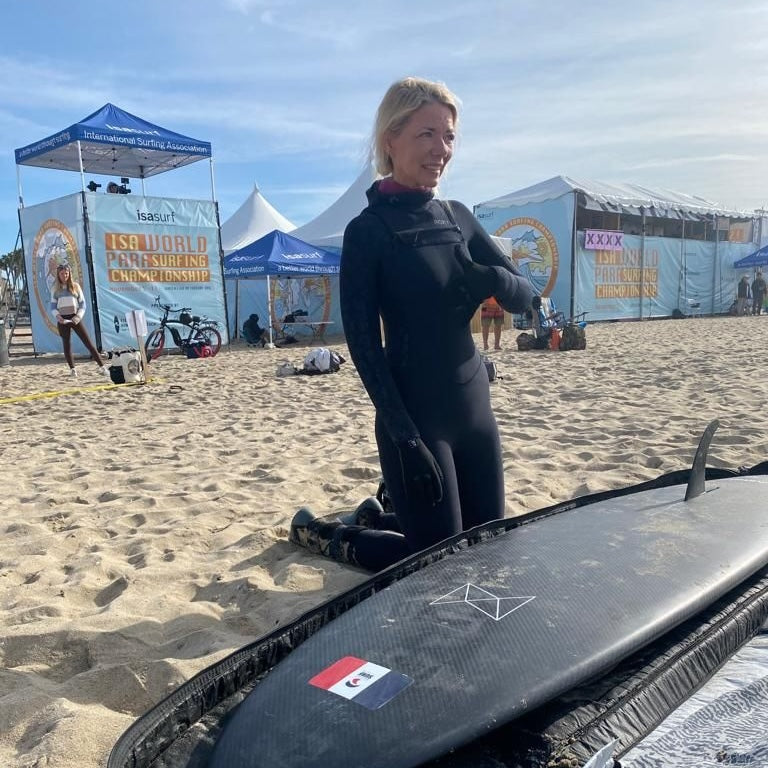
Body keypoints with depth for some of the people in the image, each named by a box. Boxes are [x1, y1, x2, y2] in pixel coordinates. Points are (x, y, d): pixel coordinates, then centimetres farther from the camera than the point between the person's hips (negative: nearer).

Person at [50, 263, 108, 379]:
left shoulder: (75, 286, 4)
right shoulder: (55, 289, 7)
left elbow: (82, 304, 3)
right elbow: (53, 306, 7)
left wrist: (78, 316, -11)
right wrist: (58, 316, -12)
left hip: (75, 318, -2)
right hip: (62, 320, 2)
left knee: (88, 342, -7)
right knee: (67, 344, 5)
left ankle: (102, 367, -10)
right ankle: (72, 369, 16)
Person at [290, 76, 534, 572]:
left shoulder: (458, 217, 8)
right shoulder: (368, 231, -11)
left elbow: (525, 296, 5)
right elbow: (364, 344, -14)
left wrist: (493, 278, -18)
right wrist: (405, 436, -19)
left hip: (475, 407, 7)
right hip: (416, 417, -7)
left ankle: (387, 508, 41)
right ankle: (323, 534, 21)